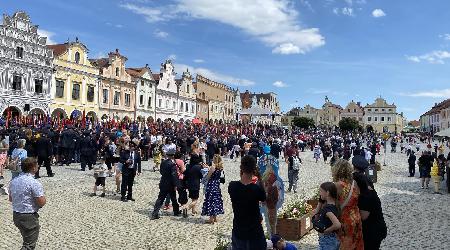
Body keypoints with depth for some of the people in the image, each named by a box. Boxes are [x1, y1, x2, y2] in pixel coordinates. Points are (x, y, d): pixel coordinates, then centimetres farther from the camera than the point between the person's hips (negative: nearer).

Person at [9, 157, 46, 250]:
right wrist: (43, 197, -1)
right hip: (29, 217, -8)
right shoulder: (34, 183, -22)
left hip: (15, 215, 8)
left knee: (26, 239, 27)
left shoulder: (14, 181, 3)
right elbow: (42, 202, -21)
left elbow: (11, 199, 16)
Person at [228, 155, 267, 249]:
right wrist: (260, 179, 0)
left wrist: (241, 176, 6)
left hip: (238, 231, 3)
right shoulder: (257, 189, -22)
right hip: (255, 232, -3)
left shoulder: (232, 186, -13)